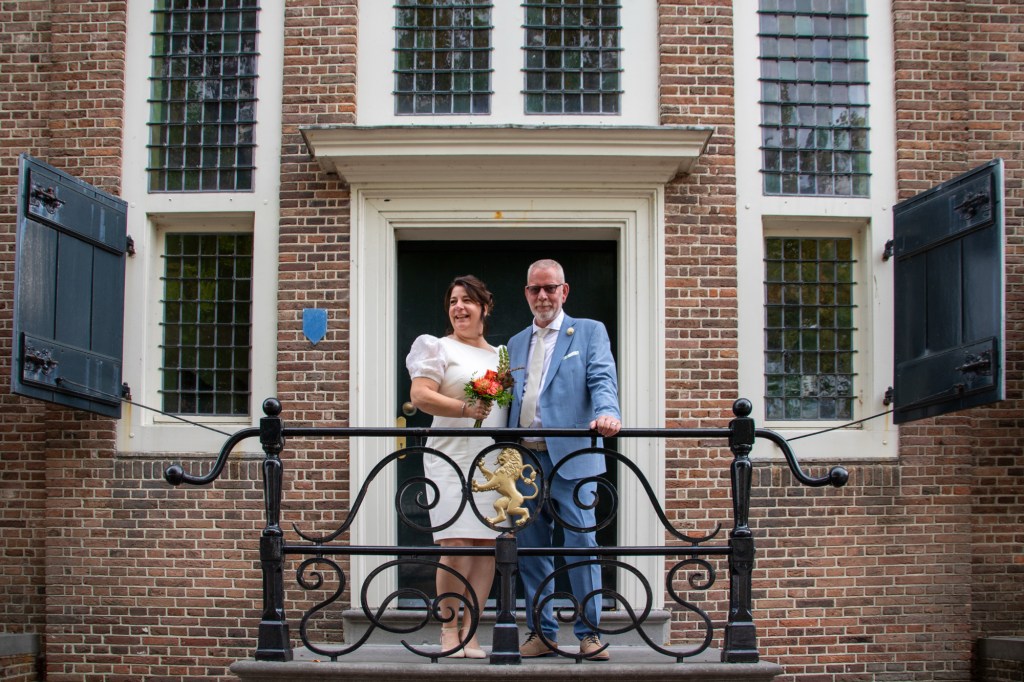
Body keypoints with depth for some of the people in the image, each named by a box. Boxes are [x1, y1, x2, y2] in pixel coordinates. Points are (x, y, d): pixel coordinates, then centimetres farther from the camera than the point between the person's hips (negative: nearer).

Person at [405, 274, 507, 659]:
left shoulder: (501, 355, 21)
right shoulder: (437, 348, 7)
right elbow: (420, 395, -6)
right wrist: (465, 409, -18)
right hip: (452, 458, -4)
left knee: (486, 544, -1)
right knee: (456, 545, -12)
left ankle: (470, 632, 4)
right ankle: (448, 630, -2)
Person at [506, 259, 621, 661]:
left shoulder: (589, 332, 8)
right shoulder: (516, 344, 23)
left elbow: (603, 379, -6)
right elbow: (512, 400, 21)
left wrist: (607, 412, -27)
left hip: (572, 458, -5)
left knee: (581, 543, -8)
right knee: (531, 548, 5)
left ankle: (589, 633, 2)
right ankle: (541, 633, 14)